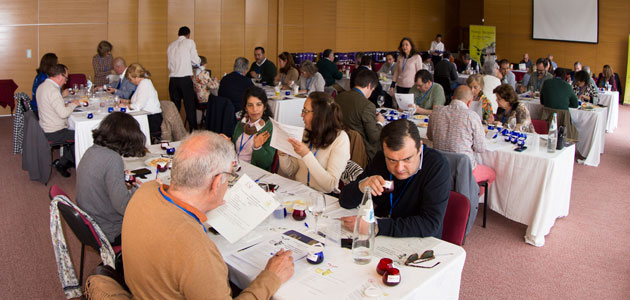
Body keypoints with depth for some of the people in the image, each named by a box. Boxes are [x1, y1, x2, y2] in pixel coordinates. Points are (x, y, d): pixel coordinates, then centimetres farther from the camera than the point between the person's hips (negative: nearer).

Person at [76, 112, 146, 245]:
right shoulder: (113, 160, -27)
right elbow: (123, 206, -29)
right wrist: (136, 188, -13)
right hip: (110, 234, -8)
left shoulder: (91, 151, -1)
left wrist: (124, 184, 5)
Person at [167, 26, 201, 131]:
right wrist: (199, 60, 19)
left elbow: (171, 62, 17)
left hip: (173, 79, 5)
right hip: (185, 78, -5)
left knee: (175, 107, 10)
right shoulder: (189, 42, 2)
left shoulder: (171, 46, 16)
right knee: (190, 106, 0)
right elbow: (195, 61, -3)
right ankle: (193, 130, 0)